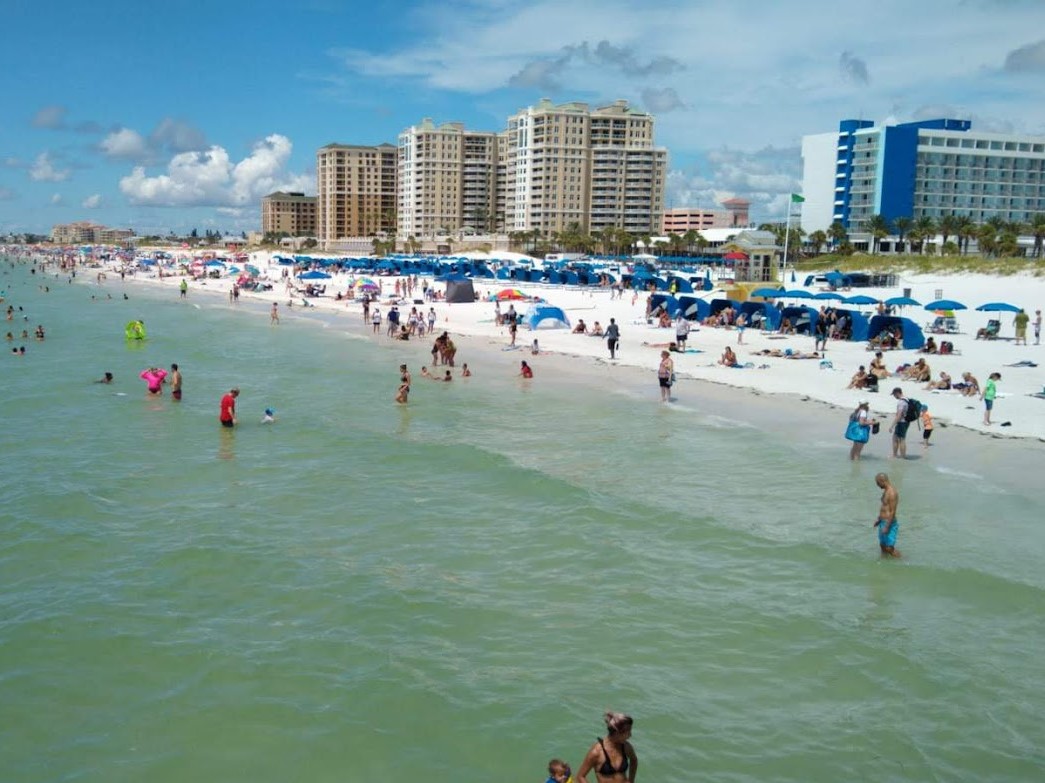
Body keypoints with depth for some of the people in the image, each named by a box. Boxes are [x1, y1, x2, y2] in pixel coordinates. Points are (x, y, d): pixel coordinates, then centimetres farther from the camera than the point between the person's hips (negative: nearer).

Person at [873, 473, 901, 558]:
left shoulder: (892, 493, -22)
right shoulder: (886, 491, 9)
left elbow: (892, 512, -22)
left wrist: (887, 527, -21)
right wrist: (878, 519, 22)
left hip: (889, 523, -10)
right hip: (883, 522, 10)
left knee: (889, 548, -7)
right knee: (882, 545, 16)